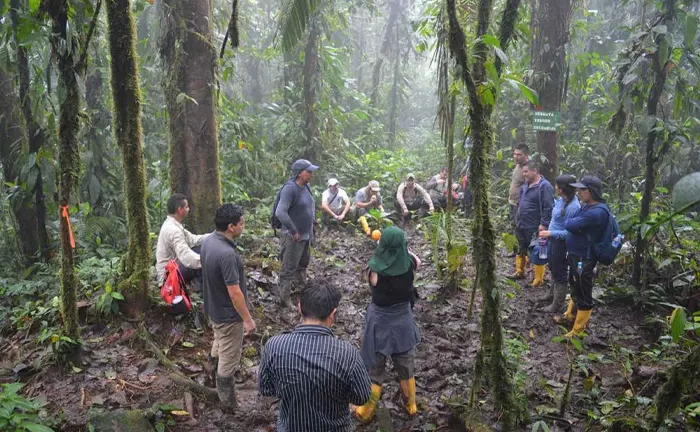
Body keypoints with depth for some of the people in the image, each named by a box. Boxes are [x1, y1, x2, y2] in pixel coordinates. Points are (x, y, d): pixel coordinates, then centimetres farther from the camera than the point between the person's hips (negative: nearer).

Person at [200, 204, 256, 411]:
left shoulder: (208, 241, -6)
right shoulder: (227, 254, -35)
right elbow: (234, 293, -29)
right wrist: (247, 319, -17)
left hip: (214, 308, 9)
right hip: (229, 314, -9)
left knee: (218, 346, 32)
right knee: (229, 359, 9)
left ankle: (214, 379, 54)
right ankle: (228, 402, 26)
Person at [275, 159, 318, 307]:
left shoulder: (306, 186, 3)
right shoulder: (290, 188, -24)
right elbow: (280, 213, -33)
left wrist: (310, 231, 16)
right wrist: (294, 231, -26)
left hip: (306, 235, 9)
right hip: (293, 237, -9)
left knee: (303, 263, 27)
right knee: (288, 268, 2)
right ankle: (285, 298, 13)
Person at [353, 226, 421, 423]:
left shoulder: (375, 269, -24)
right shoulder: (409, 265, -17)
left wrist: (386, 247, 7)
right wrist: (402, 246, 22)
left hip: (379, 322, -3)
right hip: (403, 321, 3)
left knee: (373, 369, 15)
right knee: (406, 367, 23)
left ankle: (366, 412, 31)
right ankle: (411, 406, 43)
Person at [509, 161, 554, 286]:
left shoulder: (544, 186, -18)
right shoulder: (526, 185, 9)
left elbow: (548, 207, -21)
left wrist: (544, 224, -24)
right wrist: (519, 221, 19)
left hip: (535, 228, -9)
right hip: (522, 226, 9)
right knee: (521, 250, 20)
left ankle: (539, 279, 11)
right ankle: (519, 272, 35)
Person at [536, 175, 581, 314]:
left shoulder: (573, 207, -27)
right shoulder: (561, 200, -3)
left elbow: (569, 232, -26)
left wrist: (550, 233, -24)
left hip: (561, 243, -8)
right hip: (553, 240, 8)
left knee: (560, 273, 7)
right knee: (553, 268, 25)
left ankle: (557, 304, 22)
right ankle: (552, 293, 46)